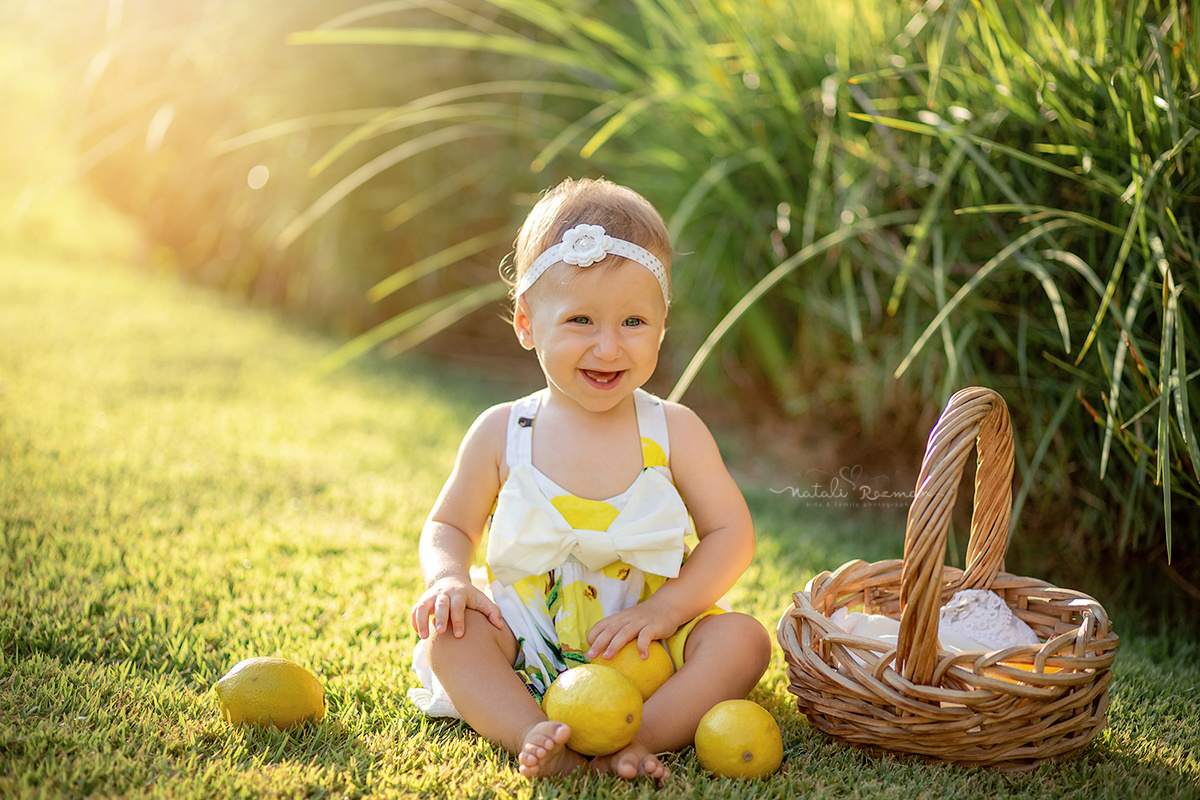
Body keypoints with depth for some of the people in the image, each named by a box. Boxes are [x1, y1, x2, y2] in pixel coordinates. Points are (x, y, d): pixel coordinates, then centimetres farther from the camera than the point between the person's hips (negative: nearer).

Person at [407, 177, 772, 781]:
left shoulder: (674, 432, -5)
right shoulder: (500, 434, -3)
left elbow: (731, 533, -5)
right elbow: (449, 526, 8)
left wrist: (665, 608, -18)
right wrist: (450, 580, -15)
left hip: (651, 649, 0)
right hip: (530, 648, 1)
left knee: (743, 639, -23)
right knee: (447, 634, -22)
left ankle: (637, 736, -36)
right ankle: (536, 737, -37)